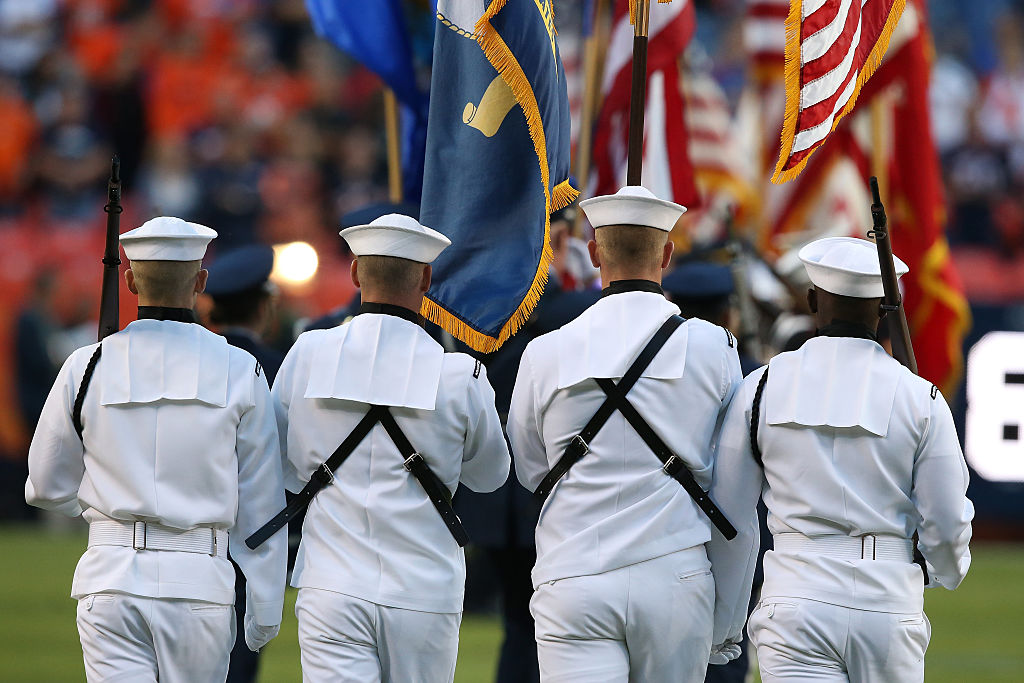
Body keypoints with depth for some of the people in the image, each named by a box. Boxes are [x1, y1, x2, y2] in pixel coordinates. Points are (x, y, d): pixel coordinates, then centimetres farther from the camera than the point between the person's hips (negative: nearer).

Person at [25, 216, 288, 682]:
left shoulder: (87, 367, 1)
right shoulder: (240, 371, -1)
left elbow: (47, 489, 12)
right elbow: (260, 505, 2)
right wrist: (265, 610, 9)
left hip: (111, 575, 0)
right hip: (200, 582, 0)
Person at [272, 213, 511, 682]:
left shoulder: (307, 356, -1)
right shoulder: (460, 377, -6)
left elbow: (286, 471, 11)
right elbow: (489, 476, 12)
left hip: (332, 590, 1)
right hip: (424, 595, 0)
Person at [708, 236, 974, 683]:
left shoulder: (761, 387, 1)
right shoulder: (920, 398, -1)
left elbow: (728, 520, 5)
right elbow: (947, 526, 2)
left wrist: (723, 627, 15)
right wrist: (949, 570, 26)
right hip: (889, 605, 0)